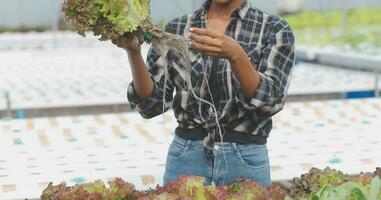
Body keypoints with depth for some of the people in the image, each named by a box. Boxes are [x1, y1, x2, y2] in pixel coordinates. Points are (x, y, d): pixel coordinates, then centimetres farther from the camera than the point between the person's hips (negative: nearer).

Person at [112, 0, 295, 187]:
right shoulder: (175, 29, 2)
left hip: (245, 160, -1)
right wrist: (134, 52, -19)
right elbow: (152, 103, -3)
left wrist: (235, 55, -31)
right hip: (185, 157, 2)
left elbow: (271, 102, -16)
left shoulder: (274, 30, -4)